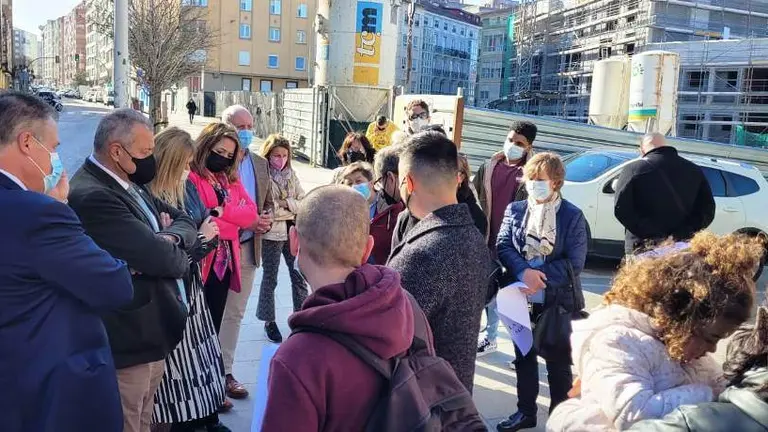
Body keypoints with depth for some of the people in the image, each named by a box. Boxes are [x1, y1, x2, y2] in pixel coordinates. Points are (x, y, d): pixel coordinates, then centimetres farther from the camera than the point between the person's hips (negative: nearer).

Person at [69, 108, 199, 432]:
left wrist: (169, 238, -14)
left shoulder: (128, 181, 8)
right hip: (129, 338, -9)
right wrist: (179, 257, -6)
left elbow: (185, 222, 9)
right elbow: (158, 258, -29)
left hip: (151, 332, 9)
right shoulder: (92, 196, -24)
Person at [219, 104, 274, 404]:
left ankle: (226, 372, 27)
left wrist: (267, 219, -6)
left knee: (235, 314, 15)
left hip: (248, 249, 6)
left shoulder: (261, 164, 10)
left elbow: (268, 202, 17)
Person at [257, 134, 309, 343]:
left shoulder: (291, 174, 6)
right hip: (271, 233, -5)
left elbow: (303, 202, 4)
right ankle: (269, 321, 23)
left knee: (299, 275, 9)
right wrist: (291, 210, -12)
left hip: (293, 231, 5)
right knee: (270, 278, 10)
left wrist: (286, 203, -13)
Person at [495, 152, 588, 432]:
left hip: (558, 300, -3)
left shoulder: (572, 216, -7)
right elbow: (503, 246, -6)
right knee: (524, 356, 15)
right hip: (522, 297, 3)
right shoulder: (515, 210, 3)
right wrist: (524, 272, -23)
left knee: (558, 361, 10)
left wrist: (541, 277, -22)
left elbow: (575, 262, -12)